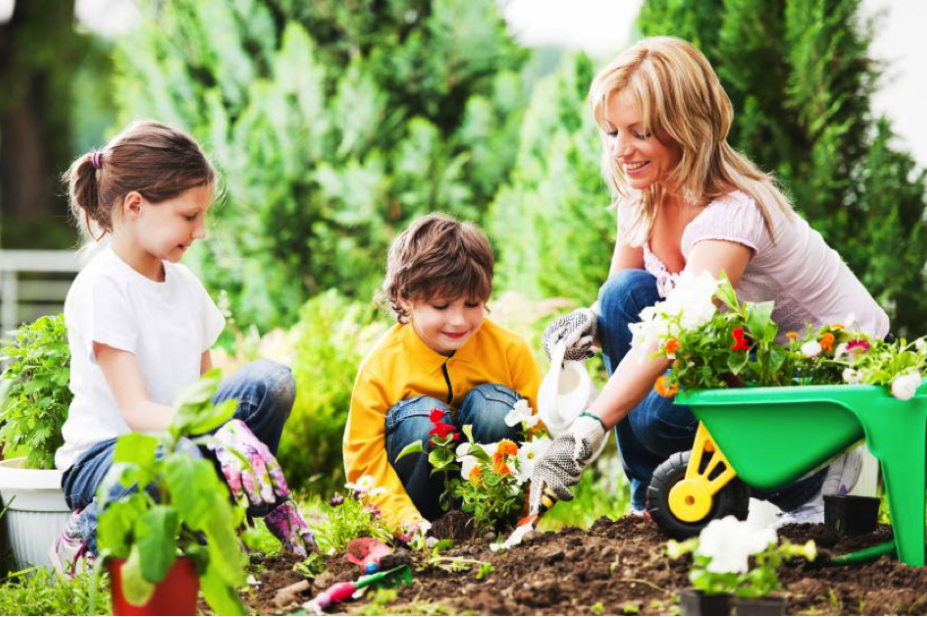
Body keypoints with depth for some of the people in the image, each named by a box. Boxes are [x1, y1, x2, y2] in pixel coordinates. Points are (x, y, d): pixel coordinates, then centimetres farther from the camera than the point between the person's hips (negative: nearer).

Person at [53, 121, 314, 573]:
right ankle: (87, 535, -13)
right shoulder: (101, 287, -13)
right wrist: (218, 432, -37)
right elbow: (136, 410, -21)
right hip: (102, 456, -7)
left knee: (271, 381, -15)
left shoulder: (184, 283, 12)